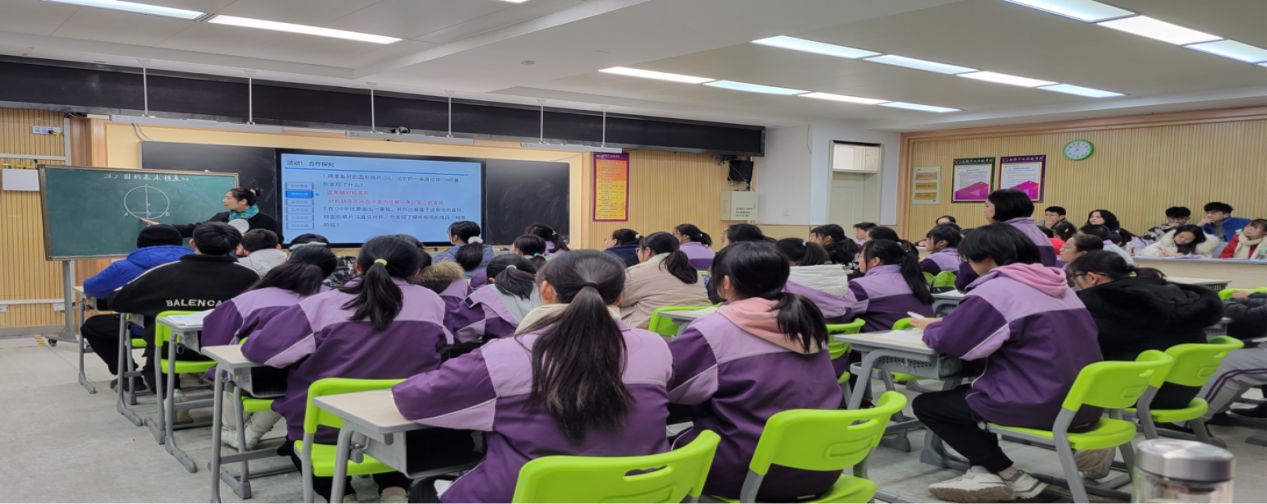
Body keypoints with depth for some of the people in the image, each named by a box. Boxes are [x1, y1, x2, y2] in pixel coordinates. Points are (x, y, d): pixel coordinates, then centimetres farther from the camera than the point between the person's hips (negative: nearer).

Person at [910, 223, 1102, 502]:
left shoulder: (995, 289, -14)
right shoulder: (1058, 285, 12)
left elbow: (947, 342, -13)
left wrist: (930, 328, 11)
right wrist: (946, 322, 17)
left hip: (1041, 406, -9)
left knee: (926, 405, 7)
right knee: (967, 392, 28)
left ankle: (1014, 478, 5)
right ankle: (983, 470, 13)